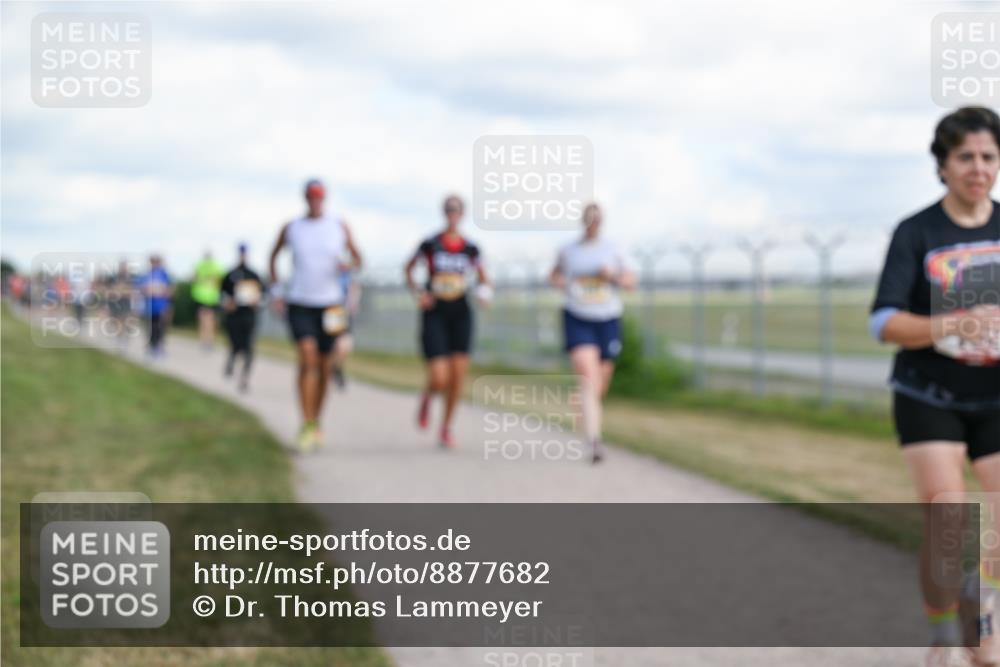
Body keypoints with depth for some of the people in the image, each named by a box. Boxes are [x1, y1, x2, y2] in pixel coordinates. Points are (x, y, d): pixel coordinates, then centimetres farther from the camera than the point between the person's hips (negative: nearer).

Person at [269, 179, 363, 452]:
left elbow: (358, 259, 8)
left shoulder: (339, 226, 1)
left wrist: (348, 265, -16)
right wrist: (276, 291, 6)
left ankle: (316, 421, 29)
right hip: (299, 304, -2)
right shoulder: (291, 228, 1)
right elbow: (273, 256, 16)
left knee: (325, 366, 9)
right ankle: (307, 427, -17)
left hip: (330, 305, 2)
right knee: (307, 360, -18)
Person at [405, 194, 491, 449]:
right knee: (439, 380, -12)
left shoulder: (470, 248, 2)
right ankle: (426, 398, 26)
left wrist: (484, 291, -7)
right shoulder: (430, 244, -5)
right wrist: (416, 293, -7)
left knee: (459, 373, -4)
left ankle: (446, 428, 15)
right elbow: (408, 269, 9)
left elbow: (483, 278, 14)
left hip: (460, 314, 3)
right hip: (434, 314, -3)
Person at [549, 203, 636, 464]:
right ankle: (594, 442, -29)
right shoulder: (568, 251, 4)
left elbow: (630, 281, 8)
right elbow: (555, 274, 22)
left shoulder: (612, 250, 4)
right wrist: (560, 283, 0)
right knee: (588, 380, -19)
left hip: (608, 319, 2)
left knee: (601, 382, 13)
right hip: (578, 320, -2)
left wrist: (613, 276, -11)